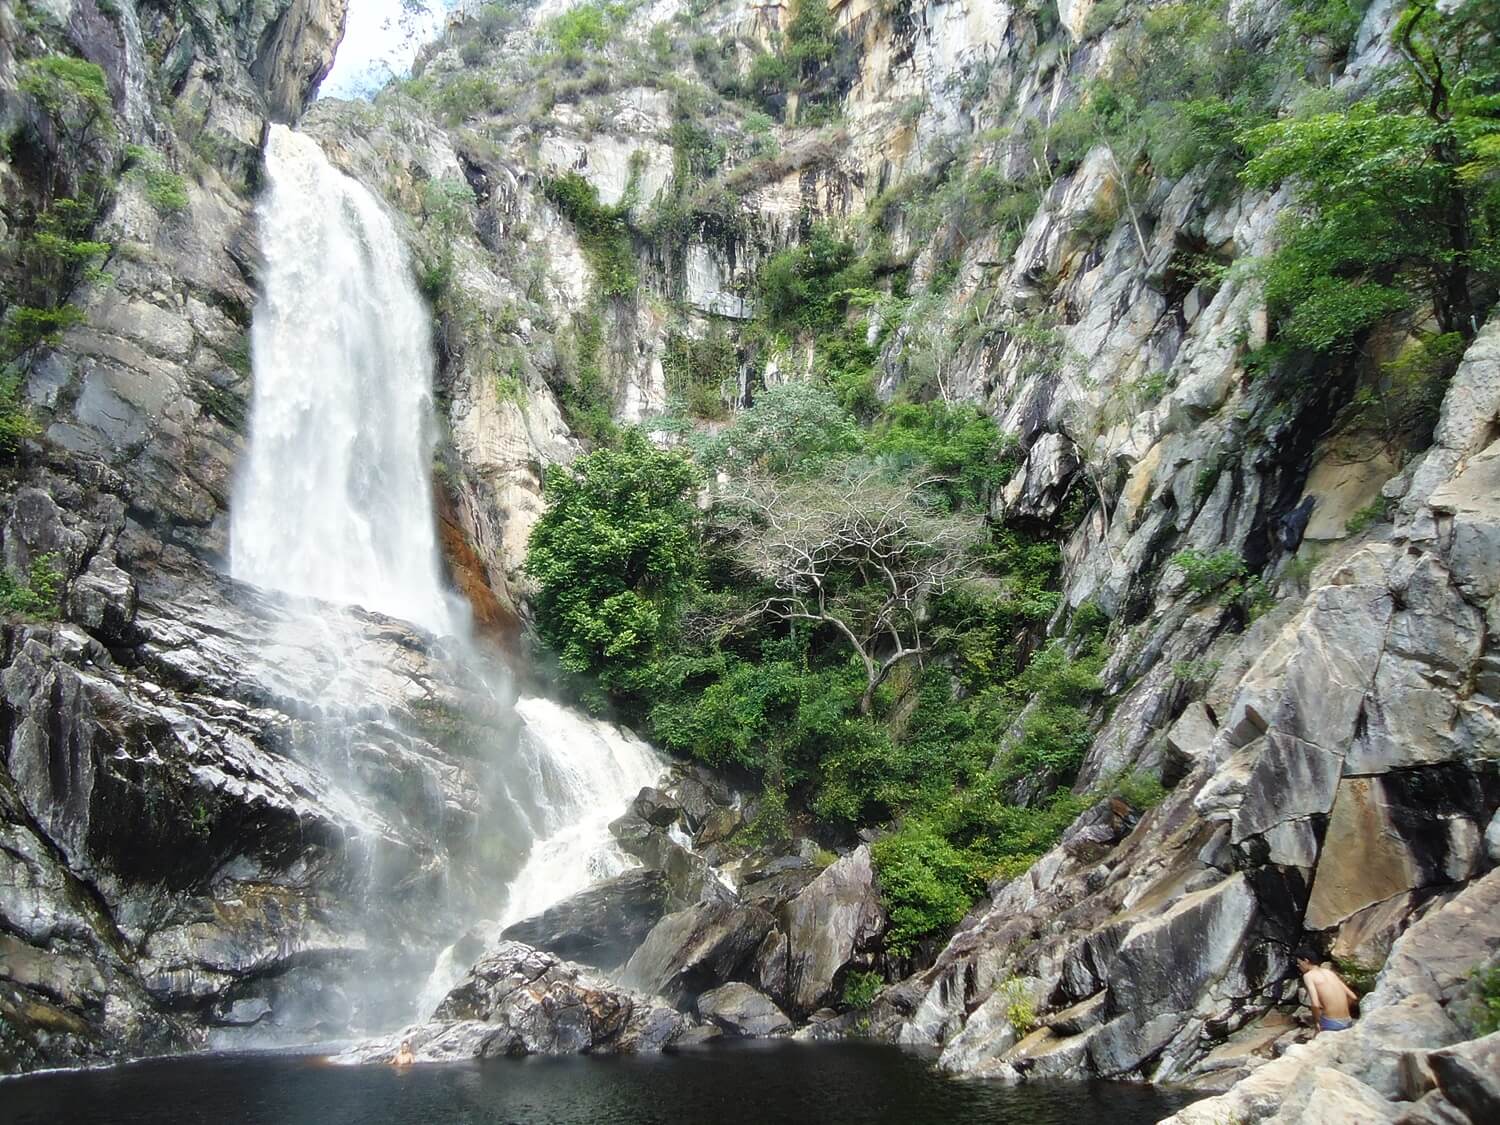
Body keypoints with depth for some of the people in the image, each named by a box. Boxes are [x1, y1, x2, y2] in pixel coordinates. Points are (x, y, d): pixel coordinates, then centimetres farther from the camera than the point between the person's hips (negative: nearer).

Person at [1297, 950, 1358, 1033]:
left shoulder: (1308, 975, -5)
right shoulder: (1330, 972, 15)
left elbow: (1315, 1004, -18)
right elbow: (1353, 998, 15)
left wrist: (1316, 1023, -3)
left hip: (1330, 1024, -6)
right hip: (1348, 1023, 6)